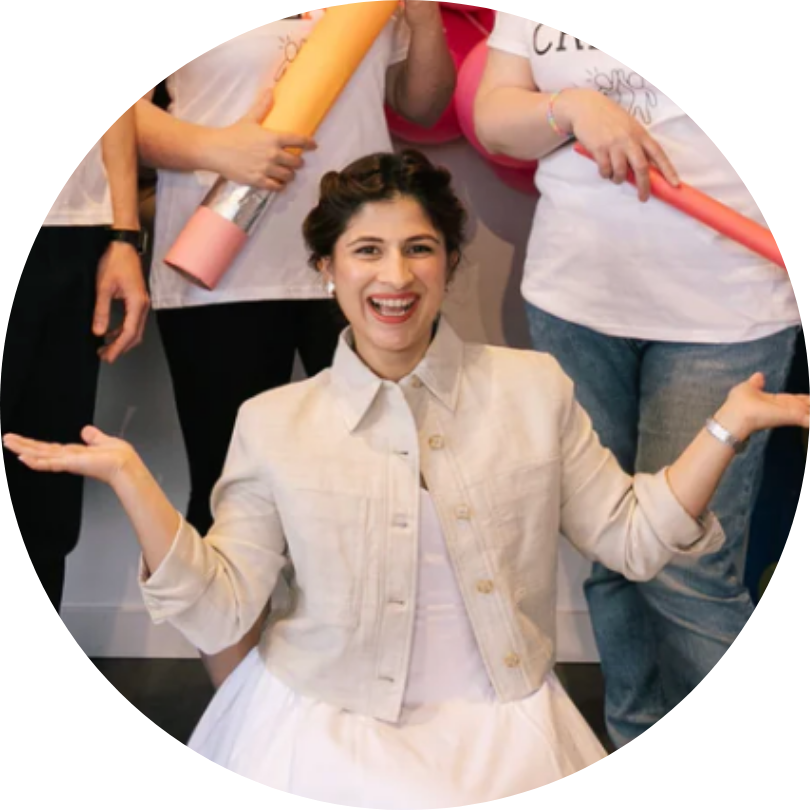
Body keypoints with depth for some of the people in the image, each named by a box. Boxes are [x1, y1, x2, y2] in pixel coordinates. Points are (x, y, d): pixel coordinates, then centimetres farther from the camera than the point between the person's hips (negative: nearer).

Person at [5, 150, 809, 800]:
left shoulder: (535, 387, 1)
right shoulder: (272, 424, -1)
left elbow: (631, 539, 5)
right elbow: (218, 613, -4)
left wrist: (727, 424, -6)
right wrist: (128, 476, -14)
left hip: (499, 729, 2)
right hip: (325, 735, -1)